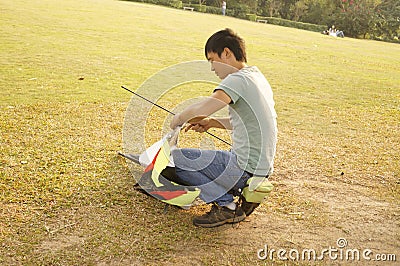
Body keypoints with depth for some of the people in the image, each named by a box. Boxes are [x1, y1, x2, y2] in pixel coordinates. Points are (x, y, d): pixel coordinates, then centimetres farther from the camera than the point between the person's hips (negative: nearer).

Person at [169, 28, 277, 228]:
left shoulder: (237, 79, -17)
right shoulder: (258, 76, 12)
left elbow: (202, 109, -31)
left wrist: (179, 118, -11)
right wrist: (211, 122, 12)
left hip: (245, 168, -10)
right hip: (262, 166, 10)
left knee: (176, 158, -5)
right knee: (196, 157, 26)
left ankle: (226, 205, -4)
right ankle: (241, 192, 10)